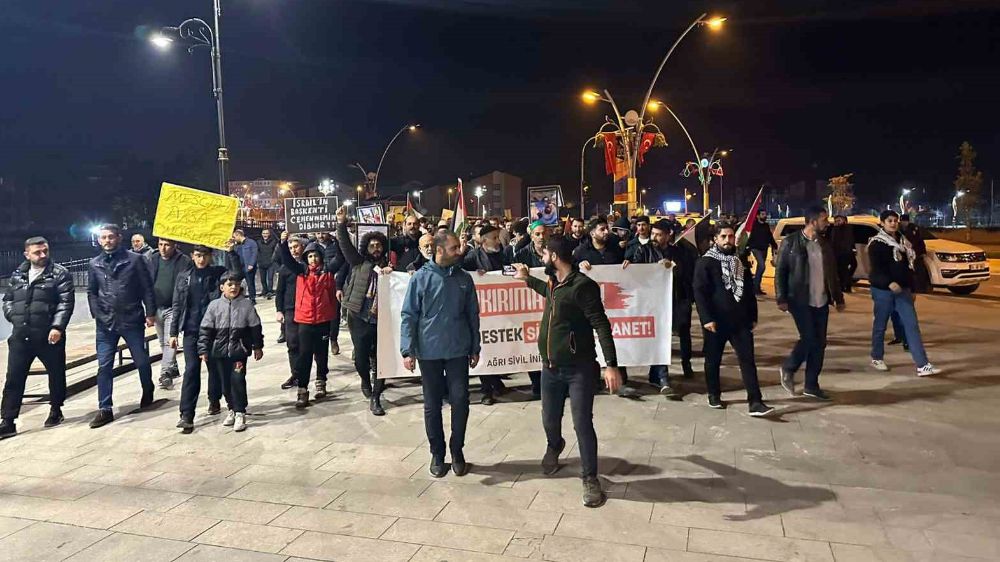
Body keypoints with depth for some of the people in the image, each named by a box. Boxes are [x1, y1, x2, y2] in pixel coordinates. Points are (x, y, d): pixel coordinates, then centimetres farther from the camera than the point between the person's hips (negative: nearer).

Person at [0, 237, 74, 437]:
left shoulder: (60, 273, -3)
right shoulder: (17, 275, 13)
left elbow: (66, 302, -10)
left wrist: (57, 326, -20)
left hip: (49, 336, -4)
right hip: (20, 337, 4)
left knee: (56, 374, 10)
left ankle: (55, 410, 29)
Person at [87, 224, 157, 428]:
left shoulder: (134, 259, -3)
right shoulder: (95, 264, 6)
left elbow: (147, 288, -3)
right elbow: (91, 292, 13)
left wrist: (150, 313, -6)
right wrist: (96, 314, 1)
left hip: (132, 320, -2)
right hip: (105, 323, 2)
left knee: (141, 361, 10)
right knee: (104, 366, 1)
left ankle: (148, 392, 36)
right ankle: (105, 409, 8)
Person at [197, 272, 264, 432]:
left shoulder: (246, 304, -4)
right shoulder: (214, 305, -1)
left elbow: (255, 327, 2)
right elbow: (205, 329, 1)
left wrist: (257, 347, 4)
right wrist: (203, 349, -1)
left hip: (239, 350, -2)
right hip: (220, 351, 3)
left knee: (237, 379, -8)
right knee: (225, 381, 12)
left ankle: (240, 413, 2)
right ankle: (232, 409, 28)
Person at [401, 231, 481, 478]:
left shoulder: (464, 278, 3)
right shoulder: (421, 278, -5)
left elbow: (473, 315, 9)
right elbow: (409, 316, -5)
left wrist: (475, 348, 9)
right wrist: (407, 350, -10)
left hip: (458, 351, 2)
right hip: (429, 352, -1)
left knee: (460, 402, 3)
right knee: (432, 405, 8)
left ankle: (457, 451, 21)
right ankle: (437, 453, 24)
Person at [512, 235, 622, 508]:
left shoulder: (582, 285, -18)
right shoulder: (554, 282, 7)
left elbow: (601, 325, -21)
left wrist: (611, 364, -27)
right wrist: (527, 279, 39)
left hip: (579, 369, -7)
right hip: (550, 368, 7)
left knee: (583, 424, -2)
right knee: (550, 420, 19)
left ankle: (590, 478, 14)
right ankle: (554, 446, 52)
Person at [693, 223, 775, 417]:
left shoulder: (741, 261, 13)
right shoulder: (705, 262, -5)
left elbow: (749, 290, 17)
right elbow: (699, 292, -12)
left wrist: (753, 316, 13)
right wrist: (706, 318, -19)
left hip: (740, 319, 4)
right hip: (716, 320, -4)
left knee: (748, 359, -3)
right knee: (713, 360, 9)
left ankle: (755, 402, -4)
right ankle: (714, 395, 26)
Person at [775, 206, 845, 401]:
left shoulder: (824, 244, 11)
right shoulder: (791, 242, -7)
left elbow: (833, 273, 16)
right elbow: (780, 272, -7)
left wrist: (839, 298, 13)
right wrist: (781, 299, -13)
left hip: (821, 301, 6)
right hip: (800, 301, -6)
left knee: (819, 343, 6)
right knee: (809, 339, -11)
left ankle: (812, 385, 16)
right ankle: (788, 368, 15)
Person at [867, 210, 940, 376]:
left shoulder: (903, 241, 14)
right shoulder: (876, 243, -7)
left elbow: (908, 267, 19)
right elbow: (876, 268, -17)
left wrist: (912, 289, 18)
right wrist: (889, 283, -33)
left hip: (902, 289, 6)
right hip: (883, 289, -5)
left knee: (912, 325, -3)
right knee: (880, 325, 5)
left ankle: (923, 365, -6)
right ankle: (877, 358, 22)